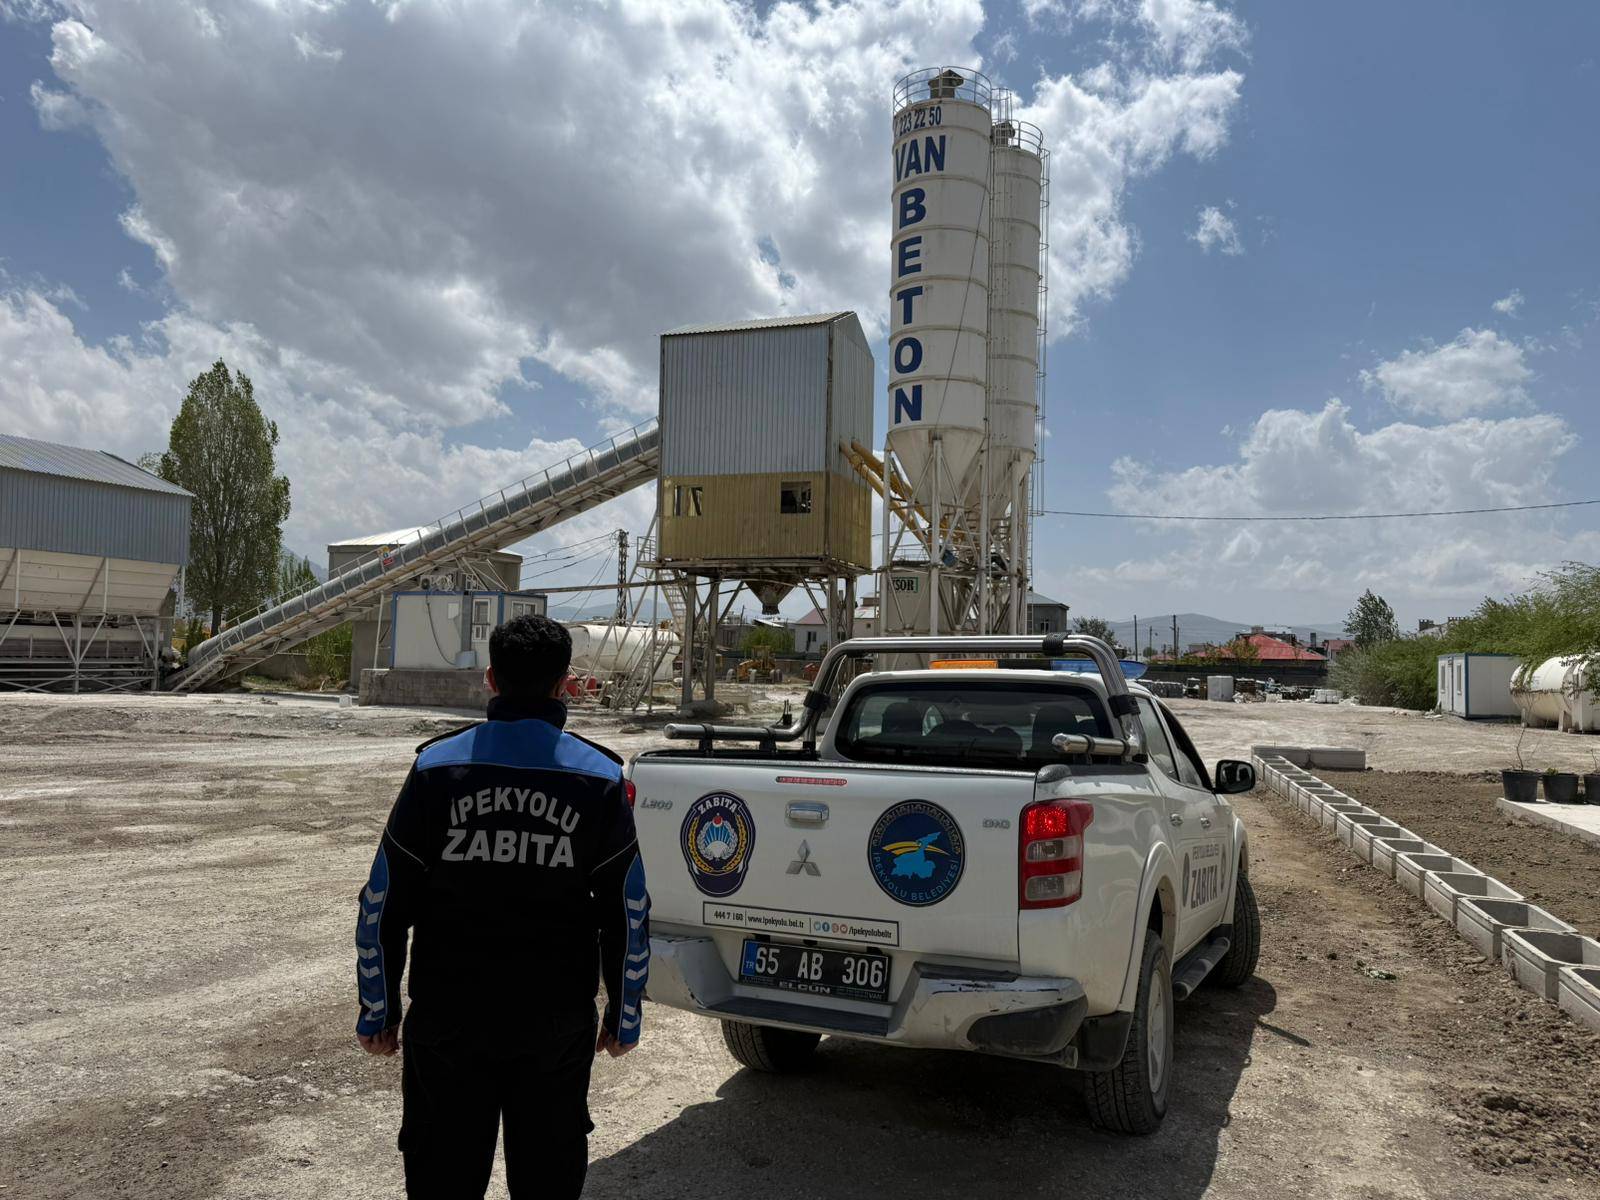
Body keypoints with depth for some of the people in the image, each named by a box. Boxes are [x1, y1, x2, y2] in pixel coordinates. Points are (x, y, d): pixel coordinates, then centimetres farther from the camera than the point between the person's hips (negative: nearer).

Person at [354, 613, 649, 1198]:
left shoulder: (438, 767, -5)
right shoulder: (601, 780, -5)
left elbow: (383, 906, -3)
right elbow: (629, 915, -1)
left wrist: (377, 1010, 7)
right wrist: (624, 1016, 10)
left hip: (448, 1018, 0)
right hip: (558, 1024, 0)